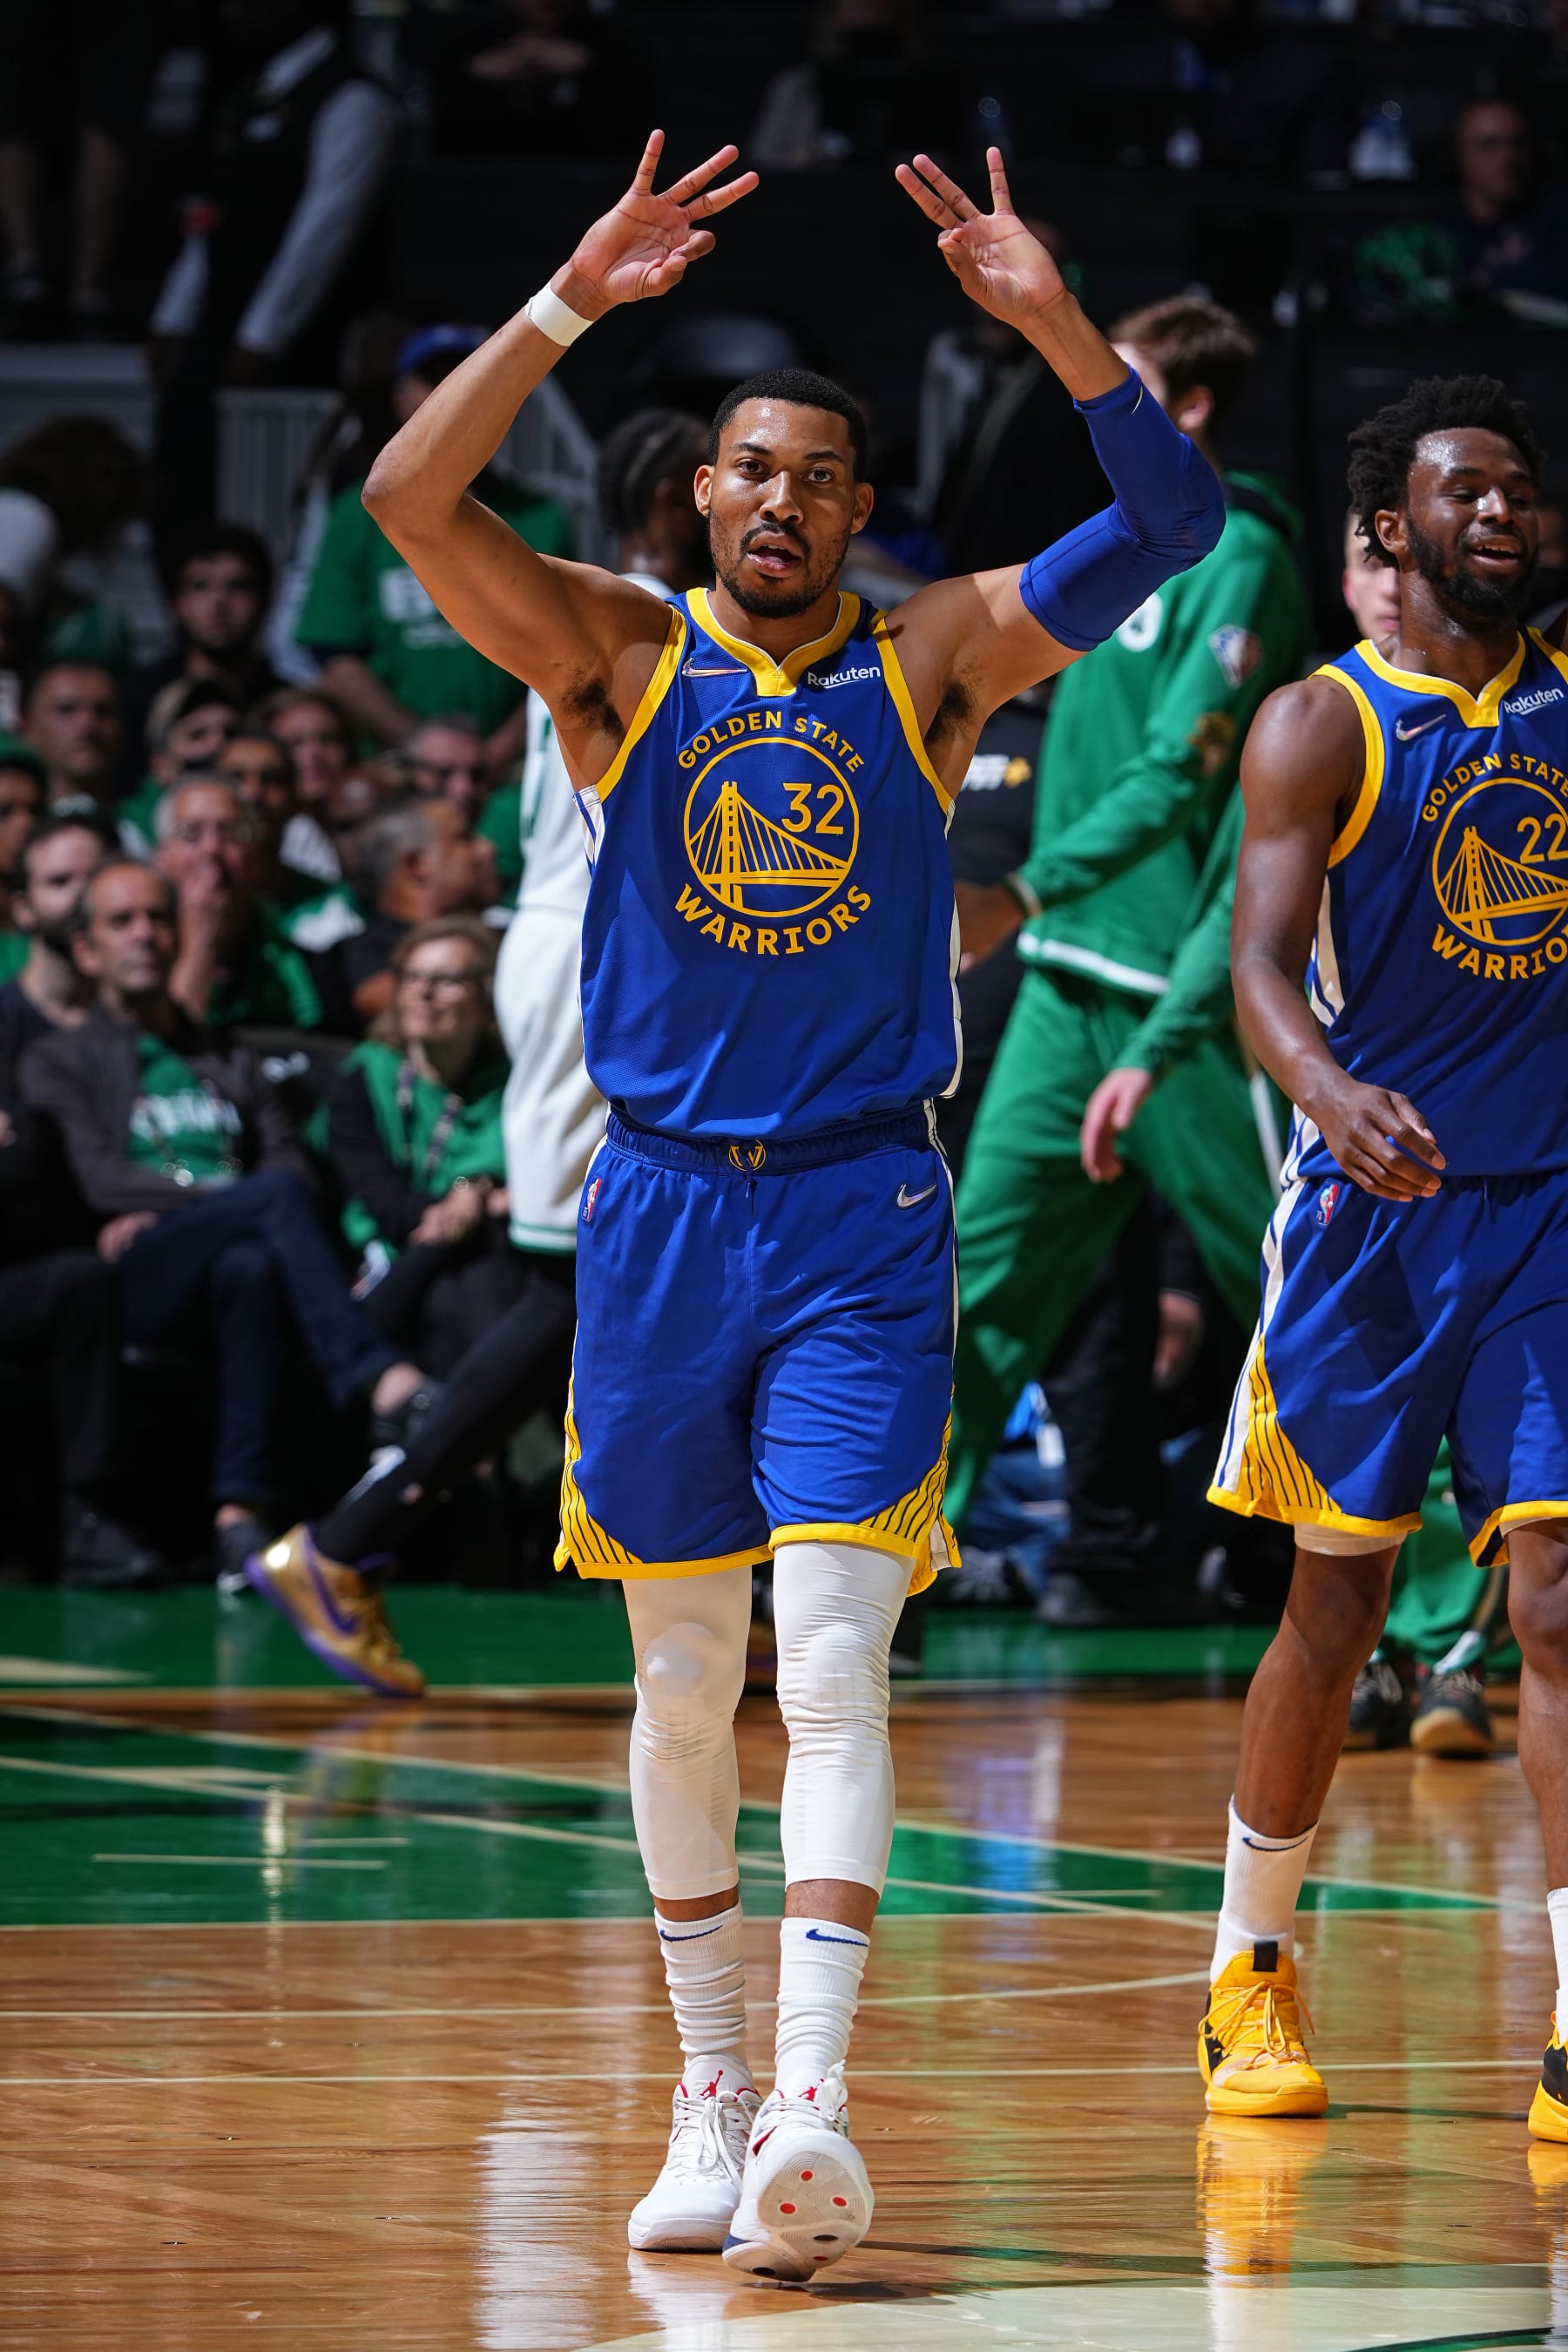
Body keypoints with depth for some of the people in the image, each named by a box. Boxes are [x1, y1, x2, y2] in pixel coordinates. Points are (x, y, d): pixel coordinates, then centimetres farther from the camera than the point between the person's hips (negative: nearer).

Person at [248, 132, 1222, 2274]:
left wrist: (1051, 317, -19)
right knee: (684, 1679, 8)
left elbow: (1173, 520, -7)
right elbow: (410, 496, -13)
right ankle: (710, 2100, 19)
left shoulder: (933, 660, 3)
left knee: (834, 1664, -12)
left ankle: (812, 2109, -21)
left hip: (864, 1215, -1)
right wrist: (575, 300, -22)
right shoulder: (618, 656, 2)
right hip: (661, 1209, 1)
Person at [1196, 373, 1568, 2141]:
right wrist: (1331, 1095, -38)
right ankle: (1251, 1967, 26)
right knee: (1338, 1600, 6)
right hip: (1379, 1199, -3)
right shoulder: (1321, 726, -7)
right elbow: (1261, 963, -19)